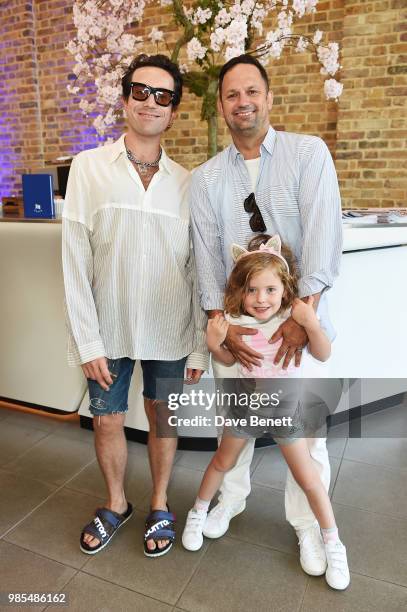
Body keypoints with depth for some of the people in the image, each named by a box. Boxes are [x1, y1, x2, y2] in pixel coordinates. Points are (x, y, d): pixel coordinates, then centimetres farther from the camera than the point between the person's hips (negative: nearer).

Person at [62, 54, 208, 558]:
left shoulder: (185, 182, 0)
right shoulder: (89, 167, -3)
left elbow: (197, 268, 1)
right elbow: (75, 261, -6)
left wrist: (201, 345, -1)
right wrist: (87, 340, -9)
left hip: (168, 332, 1)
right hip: (108, 328, 0)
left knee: (161, 418, 14)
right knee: (106, 421, 14)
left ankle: (159, 506, 40)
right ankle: (115, 504, 42)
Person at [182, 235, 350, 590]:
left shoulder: (293, 316, -22)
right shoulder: (235, 321, -17)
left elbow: (324, 355, -24)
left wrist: (313, 325, -40)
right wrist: (214, 344, -20)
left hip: (285, 405, -1)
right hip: (247, 402, 2)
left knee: (308, 478, 9)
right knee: (223, 462, 20)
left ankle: (333, 545, 31)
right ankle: (198, 515, 45)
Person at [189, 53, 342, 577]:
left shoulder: (309, 153, -3)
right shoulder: (205, 178, 5)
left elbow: (323, 235, -12)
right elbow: (206, 257, -1)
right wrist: (222, 325, -10)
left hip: (300, 316, -2)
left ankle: (307, 523, 32)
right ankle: (232, 497, 42)